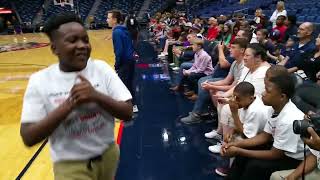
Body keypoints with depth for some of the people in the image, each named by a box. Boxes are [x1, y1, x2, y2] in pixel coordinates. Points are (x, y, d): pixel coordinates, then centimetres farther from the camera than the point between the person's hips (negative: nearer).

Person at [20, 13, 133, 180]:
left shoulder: (101, 68, -8)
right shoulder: (39, 81, -12)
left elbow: (128, 113, -10)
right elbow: (28, 138, -15)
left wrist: (96, 96, -25)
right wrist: (68, 105, -24)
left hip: (108, 156, 3)